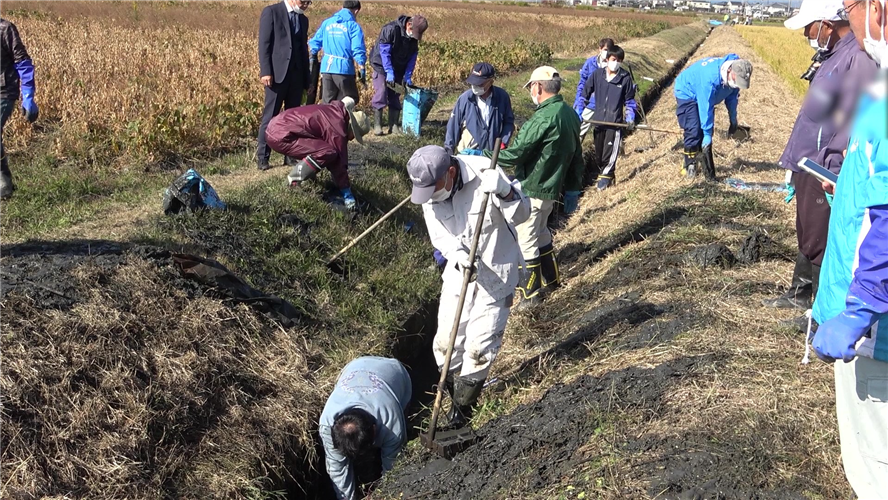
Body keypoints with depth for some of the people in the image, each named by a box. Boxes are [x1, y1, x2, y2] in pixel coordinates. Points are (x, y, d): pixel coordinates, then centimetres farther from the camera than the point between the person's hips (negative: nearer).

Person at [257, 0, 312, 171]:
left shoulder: (303, 19, 17)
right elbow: (264, 43, -7)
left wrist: (307, 78, 15)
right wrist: (266, 72, -15)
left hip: (297, 75, 6)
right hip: (277, 73, -6)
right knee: (270, 116, -3)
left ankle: (290, 154, 11)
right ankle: (262, 156, 2)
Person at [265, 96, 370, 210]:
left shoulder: (337, 110, 11)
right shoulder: (337, 129, -17)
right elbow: (338, 163, -12)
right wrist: (347, 193, -2)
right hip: (280, 136, -10)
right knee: (328, 152, -22)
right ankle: (294, 182, -9)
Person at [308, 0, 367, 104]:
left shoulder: (327, 23, 11)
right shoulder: (353, 26, -4)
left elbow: (314, 43, 11)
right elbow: (358, 51, -11)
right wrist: (362, 71, -7)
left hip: (326, 68, 5)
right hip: (344, 69, -5)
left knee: (327, 103, 11)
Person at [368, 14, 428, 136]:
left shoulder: (414, 38, -5)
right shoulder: (391, 29, -25)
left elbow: (412, 57, 0)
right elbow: (384, 52, -25)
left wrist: (408, 76, -8)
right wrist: (389, 72, -28)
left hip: (398, 70, 6)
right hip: (382, 66, -6)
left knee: (395, 97, 5)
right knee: (380, 94, -11)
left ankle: (394, 125, 9)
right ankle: (377, 125, -5)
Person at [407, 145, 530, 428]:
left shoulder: (485, 174, -23)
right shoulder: (429, 191, -8)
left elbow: (522, 215, -16)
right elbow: (439, 234, -2)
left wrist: (504, 192, -37)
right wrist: (456, 253, -24)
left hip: (496, 275, -4)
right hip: (458, 273, 4)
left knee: (479, 348, -1)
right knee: (446, 343, 7)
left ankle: (462, 408, 17)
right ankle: (457, 393, 32)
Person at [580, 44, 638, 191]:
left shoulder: (625, 78, -5)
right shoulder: (597, 74, -2)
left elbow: (629, 101, 4)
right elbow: (585, 93, 7)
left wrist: (630, 118, -6)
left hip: (615, 121, -3)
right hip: (598, 119, 3)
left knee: (609, 150, -4)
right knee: (598, 150, 14)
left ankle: (606, 176, 11)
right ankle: (599, 170, 32)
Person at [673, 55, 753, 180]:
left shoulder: (734, 75, -20)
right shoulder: (711, 78, -43)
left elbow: (732, 96, -1)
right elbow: (706, 108, -38)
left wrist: (733, 120, 5)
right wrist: (707, 135, -34)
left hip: (707, 96, 7)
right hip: (687, 93, -7)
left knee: (706, 129, 3)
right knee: (694, 131, -16)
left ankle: (702, 161, 14)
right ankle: (689, 165, -7)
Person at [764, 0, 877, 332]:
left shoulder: (859, 58, -19)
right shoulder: (833, 56, 13)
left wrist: (832, 169, -27)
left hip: (826, 173, -10)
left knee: (821, 242, -2)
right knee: (807, 236, 22)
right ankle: (800, 294, 37)